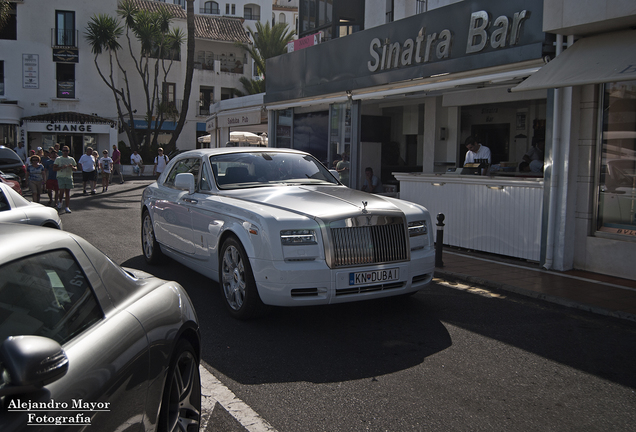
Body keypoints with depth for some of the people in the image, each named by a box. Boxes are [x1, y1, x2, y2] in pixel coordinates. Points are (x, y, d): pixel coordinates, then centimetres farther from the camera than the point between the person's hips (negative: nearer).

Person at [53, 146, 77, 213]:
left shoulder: (71, 159, 12)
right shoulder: (58, 159, 5)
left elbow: (75, 168, 14)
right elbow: (54, 168, 1)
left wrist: (72, 167, -8)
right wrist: (61, 167, -14)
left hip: (69, 177, 2)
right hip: (61, 177, -2)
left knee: (68, 192, 1)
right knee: (62, 191, -11)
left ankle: (66, 207, 4)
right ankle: (60, 202, 18)